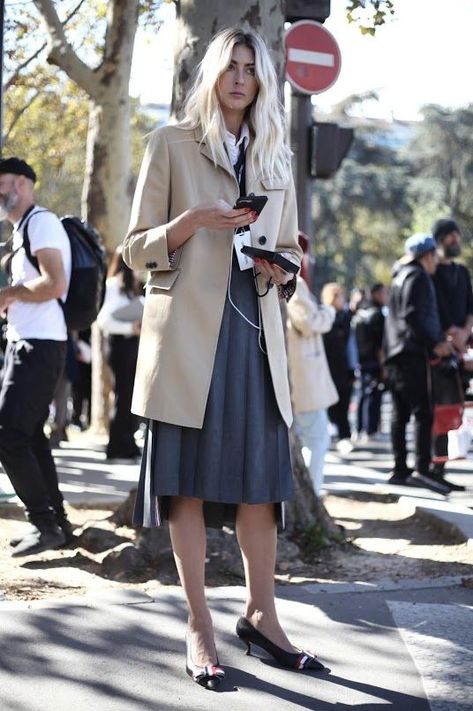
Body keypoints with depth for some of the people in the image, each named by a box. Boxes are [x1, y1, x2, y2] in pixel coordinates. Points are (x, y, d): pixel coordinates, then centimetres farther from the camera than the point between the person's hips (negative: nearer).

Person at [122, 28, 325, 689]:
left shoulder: (276, 156, 17)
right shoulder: (171, 143, 5)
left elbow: (290, 250, 22)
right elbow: (137, 248, 3)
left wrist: (280, 269, -1)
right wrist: (192, 222, -15)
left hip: (255, 329, 4)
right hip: (188, 329, -4)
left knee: (260, 477, 2)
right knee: (189, 480, -2)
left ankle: (261, 616, 13)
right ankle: (199, 627, 5)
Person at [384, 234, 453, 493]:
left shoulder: (401, 276, 24)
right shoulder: (417, 276, -6)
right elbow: (413, 316, -17)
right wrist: (435, 343, -16)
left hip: (395, 355, 10)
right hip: (412, 353, -10)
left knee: (400, 414, 10)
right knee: (424, 413, -15)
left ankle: (400, 470, 11)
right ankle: (422, 469, -23)